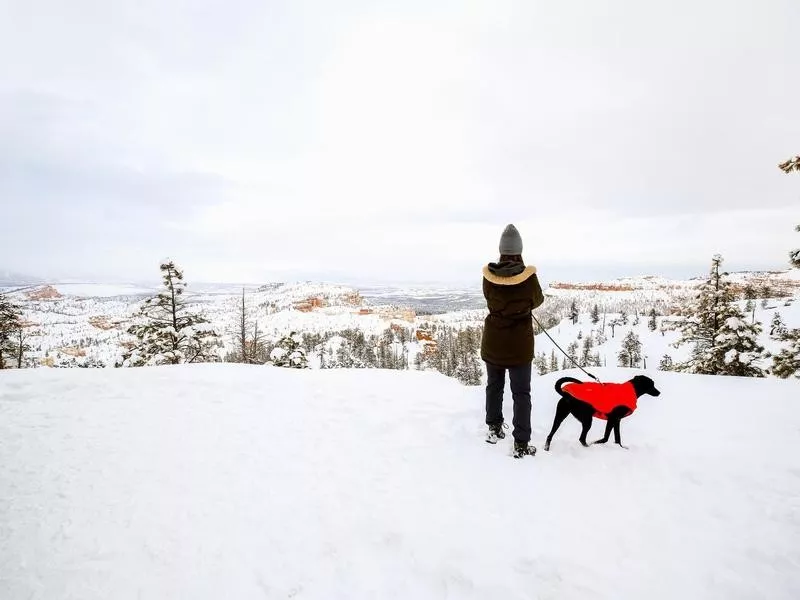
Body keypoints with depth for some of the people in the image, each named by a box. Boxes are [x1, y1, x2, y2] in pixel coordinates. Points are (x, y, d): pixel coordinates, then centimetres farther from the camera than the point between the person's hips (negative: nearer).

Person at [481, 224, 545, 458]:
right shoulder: (528, 277, -16)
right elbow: (538, 300, 2)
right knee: (521, 393, 7)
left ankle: (494, 428, 35)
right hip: (520, 343, -2)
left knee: (494, 386, 21)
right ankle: (521, 444, 9)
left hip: (493, 341, 3)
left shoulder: (488, 275, -11)